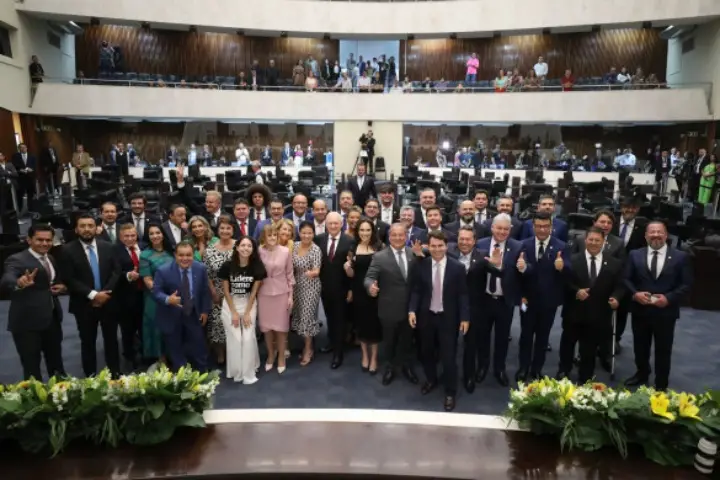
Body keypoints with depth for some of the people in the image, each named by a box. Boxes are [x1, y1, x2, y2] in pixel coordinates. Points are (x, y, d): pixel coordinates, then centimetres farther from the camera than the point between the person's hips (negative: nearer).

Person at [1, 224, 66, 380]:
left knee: (56, 361, 22)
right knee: (32, 366, 5)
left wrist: (62, 286, 0)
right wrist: (19, 283, -55)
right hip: (27, 322, -7)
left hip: (52, 318, 7)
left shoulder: (51, 259, 9)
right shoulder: (17, 260, -14)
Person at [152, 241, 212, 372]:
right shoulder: (163, 271, -20)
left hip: (194, 315, 3)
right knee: (175, 350, 12)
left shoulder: (201, 268, -9)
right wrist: (168, 299, -38)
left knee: (199, 348, 13)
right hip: (171, 317, -2)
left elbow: (205, 291, 2)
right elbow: (156, 292, -17)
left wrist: (205, 311, 2)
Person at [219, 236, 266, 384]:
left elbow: (254, 291, -5)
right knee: (234, 338, 1)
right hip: (230, 304, 0)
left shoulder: (257, 266, -12)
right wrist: (234, 313, -8)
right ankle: (236, 371, 18)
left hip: (249, 304, 1)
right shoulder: (228, 266, -15)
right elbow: (225, 290, -7)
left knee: (248, 338, -4)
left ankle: (249, 372, 9)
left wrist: (247, 313, -6)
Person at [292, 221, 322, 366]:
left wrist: (311, 273, -44)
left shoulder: (316, 249, -18)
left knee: (308, 316, 0)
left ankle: (308, 350, 16)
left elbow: (317, 271, -23)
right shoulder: (295, 245, 0)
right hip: (297, 286, 6)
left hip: (310, 287, -6)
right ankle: (307, 344, 32)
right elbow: (292, 266, 10)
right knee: (300, 315, 15)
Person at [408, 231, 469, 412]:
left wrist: (465, 317, -7)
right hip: (426, 316, 3)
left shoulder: (457, 267, -8)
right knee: (426, 352, 18)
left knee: (448, 356, 3)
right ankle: (431, 380, 43)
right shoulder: (421, 266, -4)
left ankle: (450, 392, 21)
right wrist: (412, 310, -12)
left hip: (448, 318, -2)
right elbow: (415, 291, 0)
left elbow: (462, 294, -5)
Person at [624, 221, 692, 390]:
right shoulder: (635, 255, 2)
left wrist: (669, 298, -17)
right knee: (640, 347, 18)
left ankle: (661, 384, 29)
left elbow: (686, 284, -4)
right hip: (640, 310, 2)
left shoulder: (680, 257, -3)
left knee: (663, 350, 12)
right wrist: (635, 293, -16)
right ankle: (641, 374, 41)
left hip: (665, 312, -2)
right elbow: (626, 279, 2)